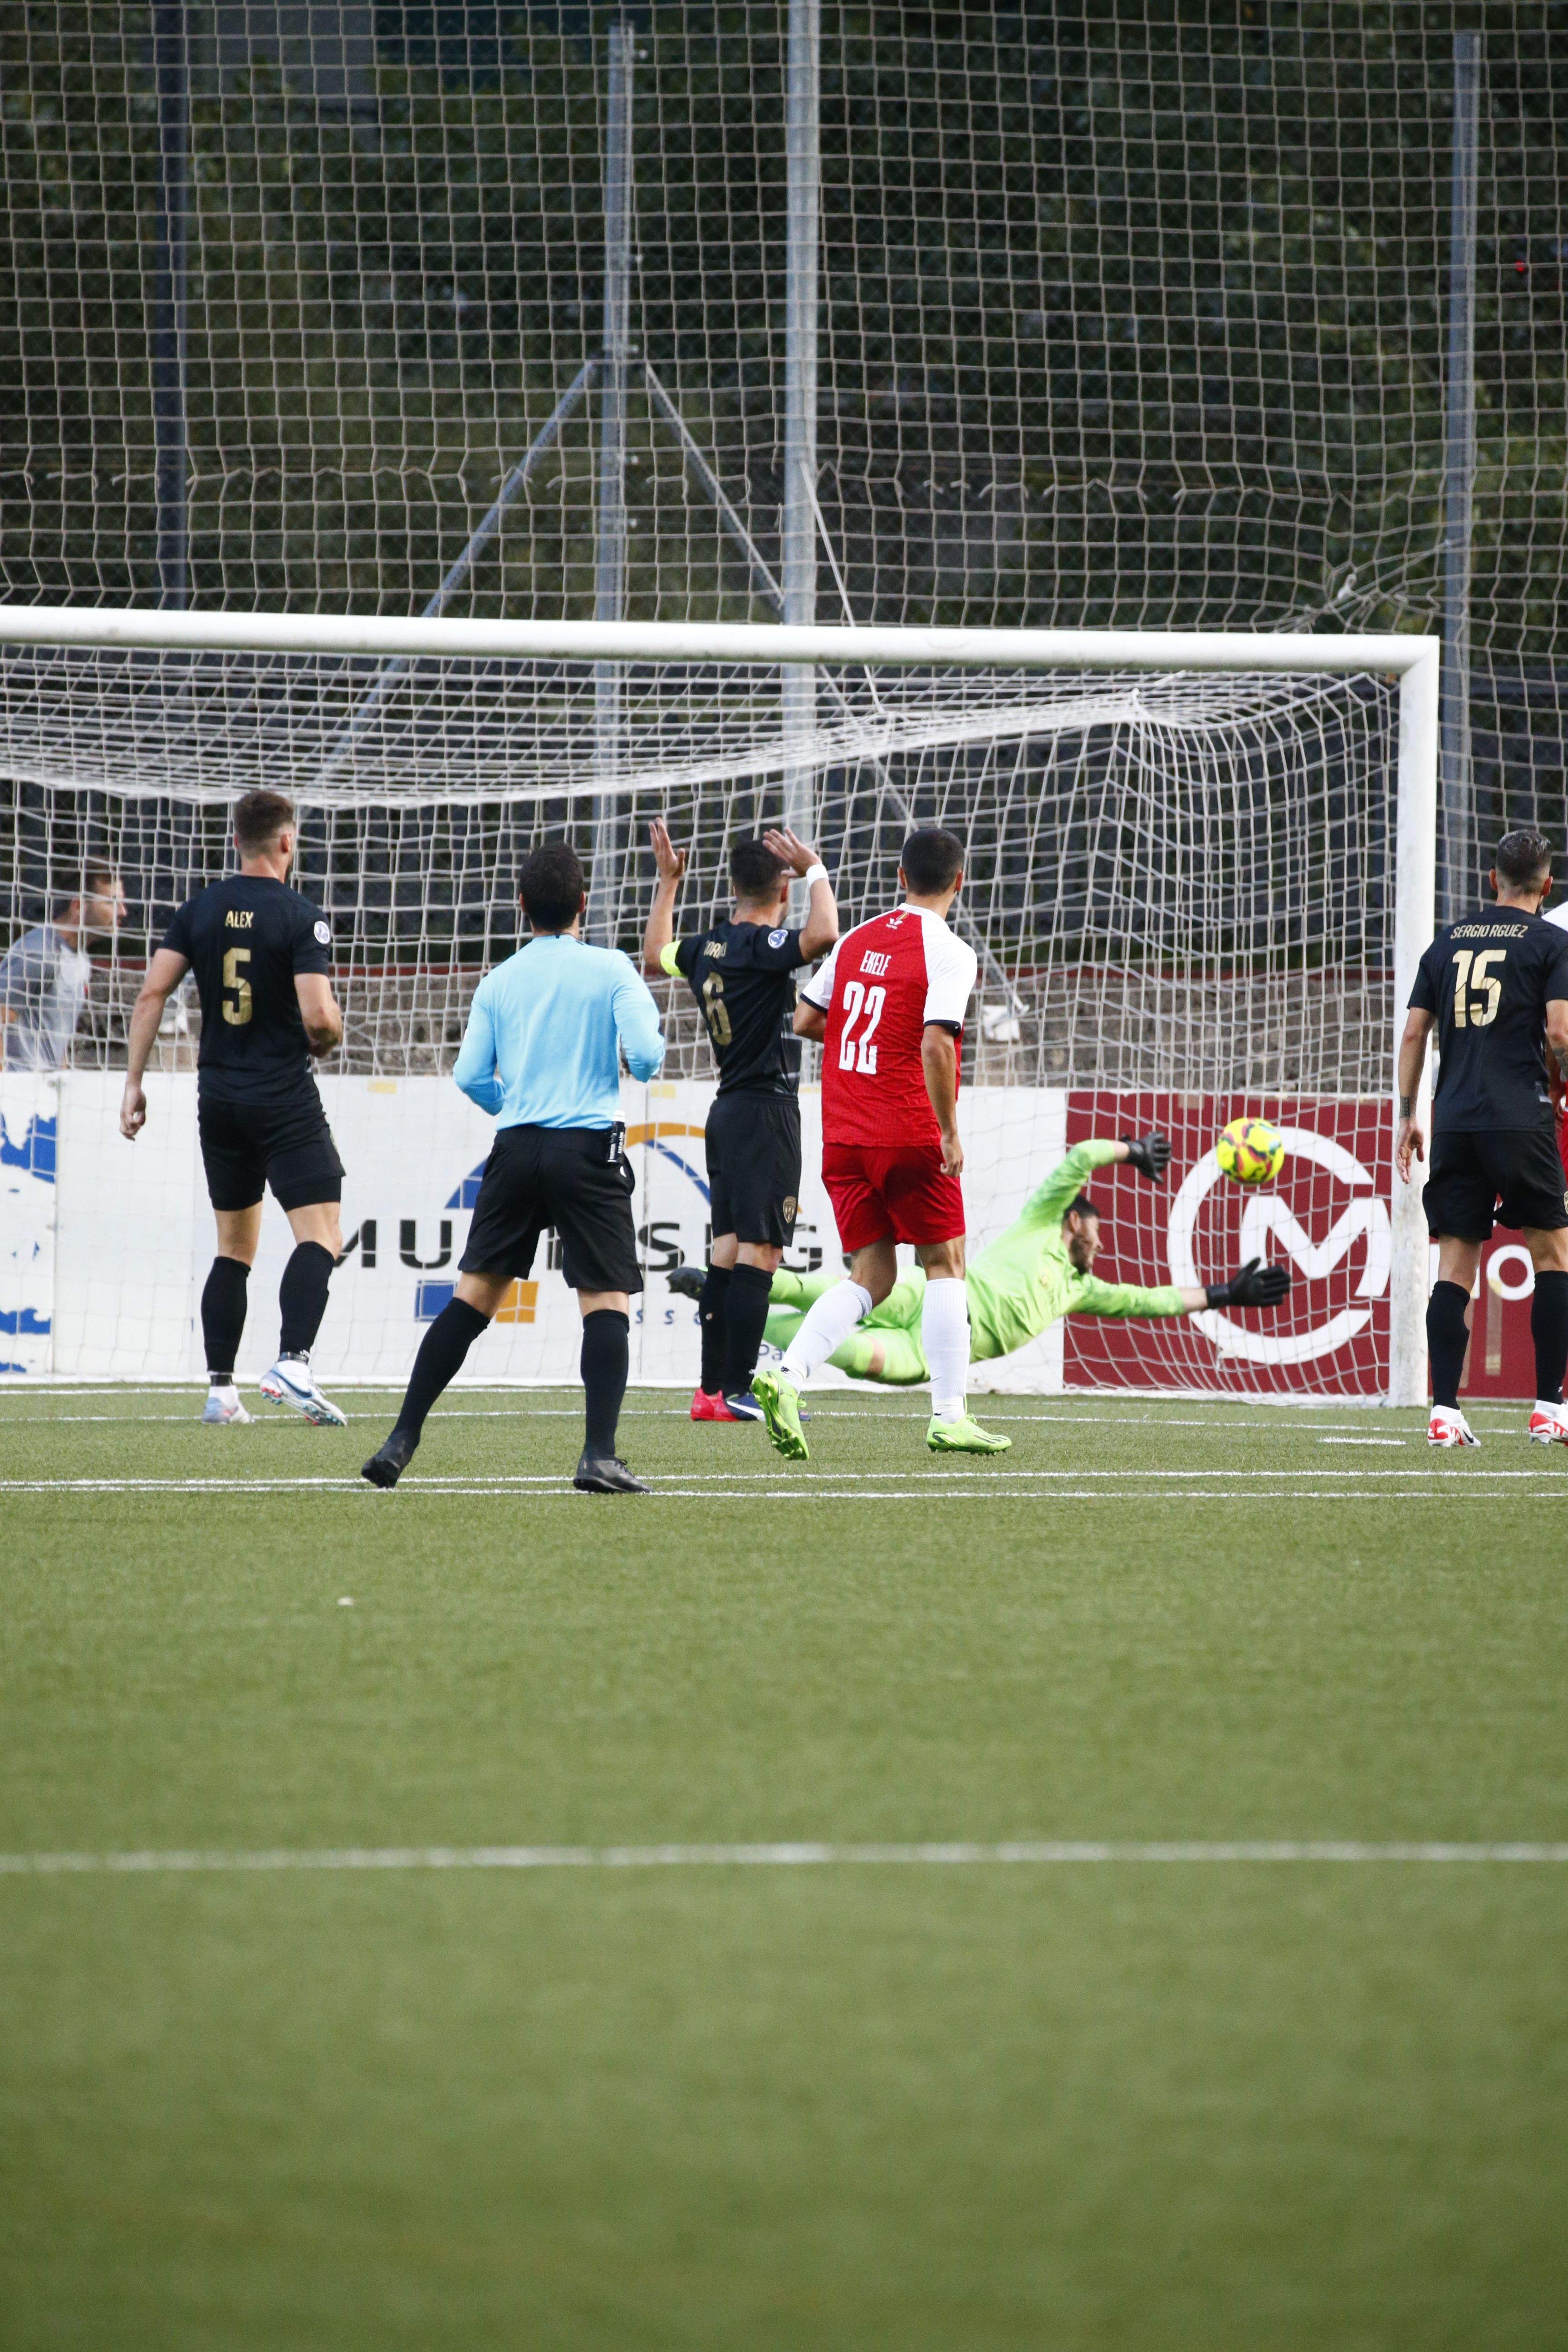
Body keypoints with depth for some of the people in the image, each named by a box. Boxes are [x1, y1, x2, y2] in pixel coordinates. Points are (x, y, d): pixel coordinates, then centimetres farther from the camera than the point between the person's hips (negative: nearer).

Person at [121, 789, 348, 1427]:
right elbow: (319, 1015, -19)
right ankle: (292, 1362, -25)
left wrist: (135, 1082, 5)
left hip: (219, 1098, 6)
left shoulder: (200, 910, 5)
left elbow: (151, 994, 0)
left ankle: (220, 1389, 10)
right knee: (319, 1236, -6)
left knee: (233, 1248, 14)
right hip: (286, 1099, -6)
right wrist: (329, 1037, 5)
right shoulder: (301, 919, -10)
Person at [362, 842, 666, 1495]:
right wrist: (645, 1046, 14)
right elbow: (645, 1056, -10)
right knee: (606, 1301, -3)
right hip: (590, 1147, -4)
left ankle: (402, 1441, 7)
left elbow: (470, 1077, 6)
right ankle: (599, 1454, -17)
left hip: (516, 1147, 4)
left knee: (474, 1294, 10)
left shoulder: (499, 981, 9)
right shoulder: (610, 969, -1)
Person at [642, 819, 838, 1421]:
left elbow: (655, 957, 29)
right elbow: (822, 935, -35)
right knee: (759, 1252, -8)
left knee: (728, 1249, 10)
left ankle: (712, 1390, 11)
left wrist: (668, 880, 34)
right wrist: (815, 870, -22)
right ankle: (736, 1393, -12)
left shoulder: (706, 946, 8)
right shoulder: (761, 947, -16)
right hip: (766, 1110, -9)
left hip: (727, 1111, 9)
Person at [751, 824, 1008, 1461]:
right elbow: (935, 1046, -20)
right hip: (910, 1137, -6)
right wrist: (950, 1133, -14)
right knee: (945, 1264, 7)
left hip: (843, 1137, 6)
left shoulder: (857, 940, 9)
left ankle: (787, 1374, -12)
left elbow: (805, 1021, 12)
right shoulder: (948, 953, -10)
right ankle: (949, 1415, 2)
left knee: (871, 1273, 9)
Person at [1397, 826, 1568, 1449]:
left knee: (1455, 1264, 3)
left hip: (1453, 1121, 4)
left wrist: (1408, 1116, 17)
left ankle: (1444, 1412, -5)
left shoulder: (1447, 943, 14)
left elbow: (1413, 1033, 11)